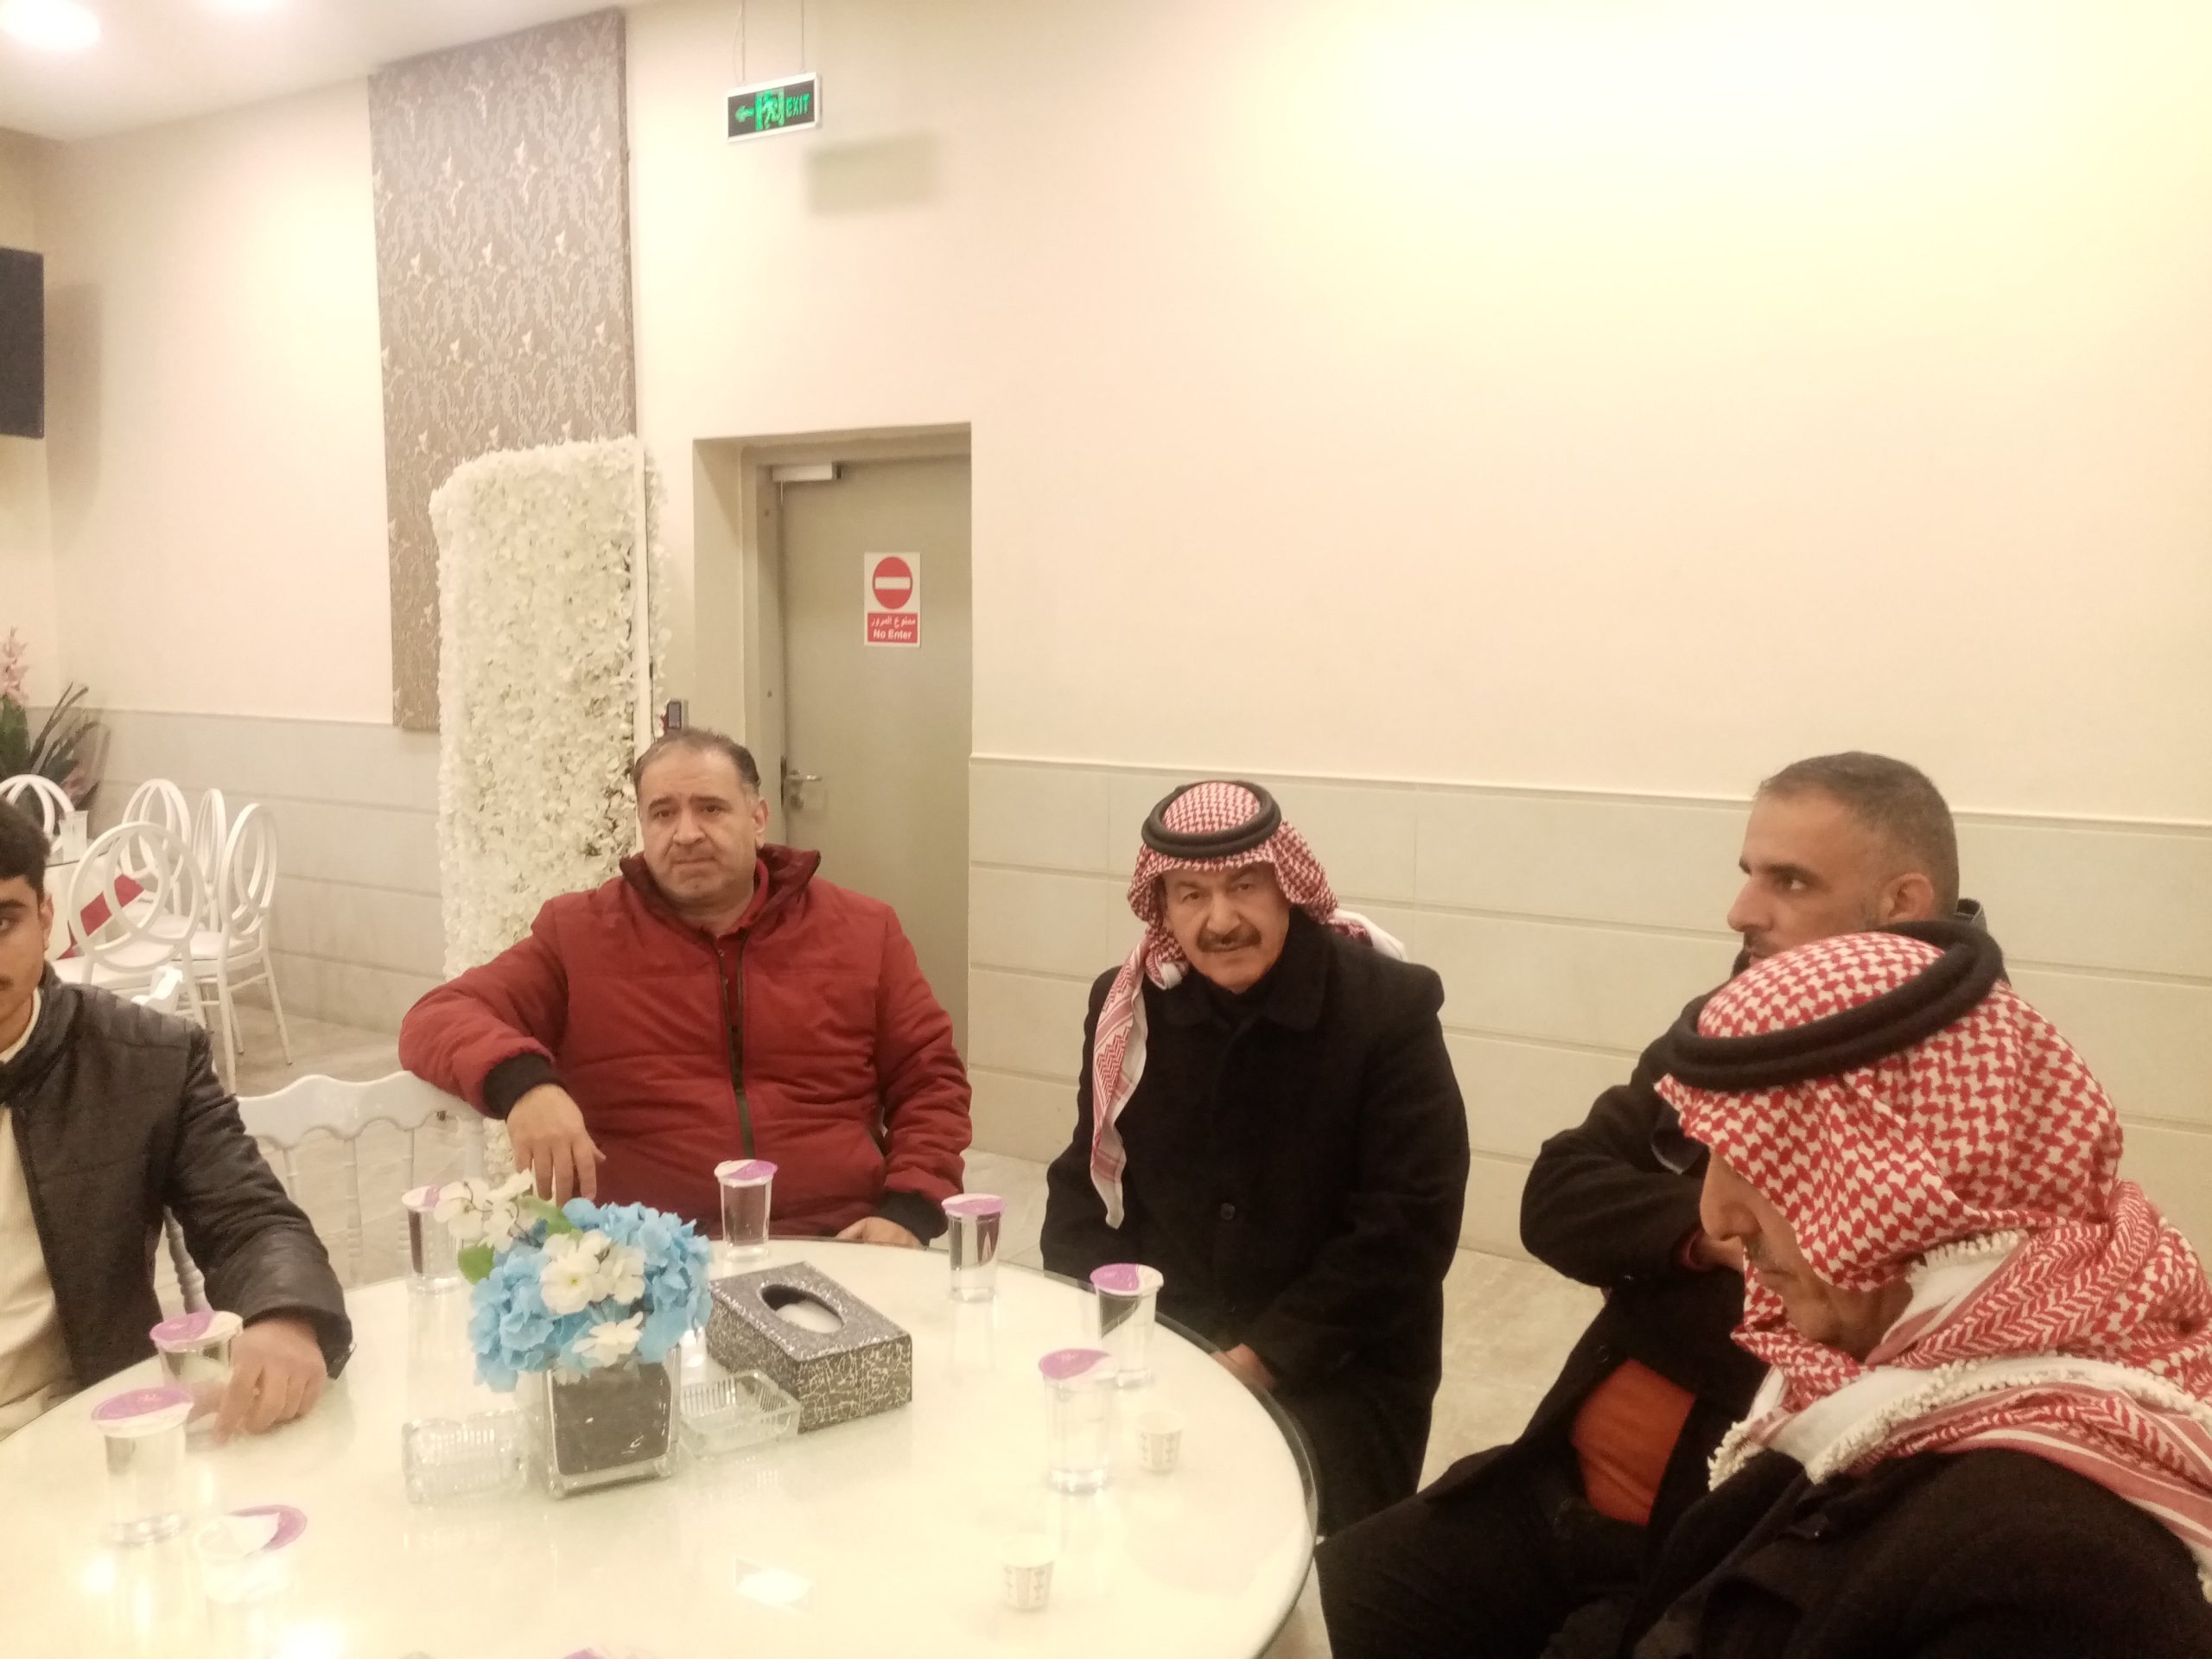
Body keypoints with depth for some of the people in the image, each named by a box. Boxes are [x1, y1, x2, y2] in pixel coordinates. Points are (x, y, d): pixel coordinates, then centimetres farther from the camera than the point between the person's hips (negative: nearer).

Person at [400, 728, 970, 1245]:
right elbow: (437, 1022, 2)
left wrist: (910, 1210, -5)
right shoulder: (578, 933, 8)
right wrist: (522, 1081, -19)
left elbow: (931, 1080, 11)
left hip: (835, 1250, 1)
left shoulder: (862, 931, 9)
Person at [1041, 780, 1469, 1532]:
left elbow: (1409, 1223, -15)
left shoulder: (1388, 1008, -12)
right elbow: (1086, 1185, 6)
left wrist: (1263, 1358, -18)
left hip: (1334, 1373, -3)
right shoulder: (1128, 1006, 1)